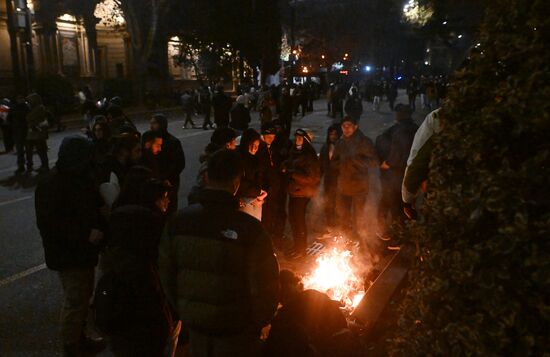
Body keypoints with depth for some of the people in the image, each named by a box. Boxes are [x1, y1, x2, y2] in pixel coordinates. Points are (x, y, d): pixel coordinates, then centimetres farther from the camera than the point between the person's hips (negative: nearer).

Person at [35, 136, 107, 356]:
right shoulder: (51, 186, -21)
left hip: (84, 251, 8)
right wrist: (86, 234, -27)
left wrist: (99, 227, -3)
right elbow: (48, 223, -24)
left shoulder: (82, 178, 4)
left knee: (84, 296, 21)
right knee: (75, 301, 1)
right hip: (67, 255, -8)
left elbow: (94, 206, 16)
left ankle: (80, 338, 40)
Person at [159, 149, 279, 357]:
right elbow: (265, 284, -19)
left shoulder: (178, 221, -12)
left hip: (195, 326, 3)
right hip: (236, 333, -3)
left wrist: (184, 312, 13)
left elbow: (167, 275, -2)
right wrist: (258, 322, 1)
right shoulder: (249, 227, -24)